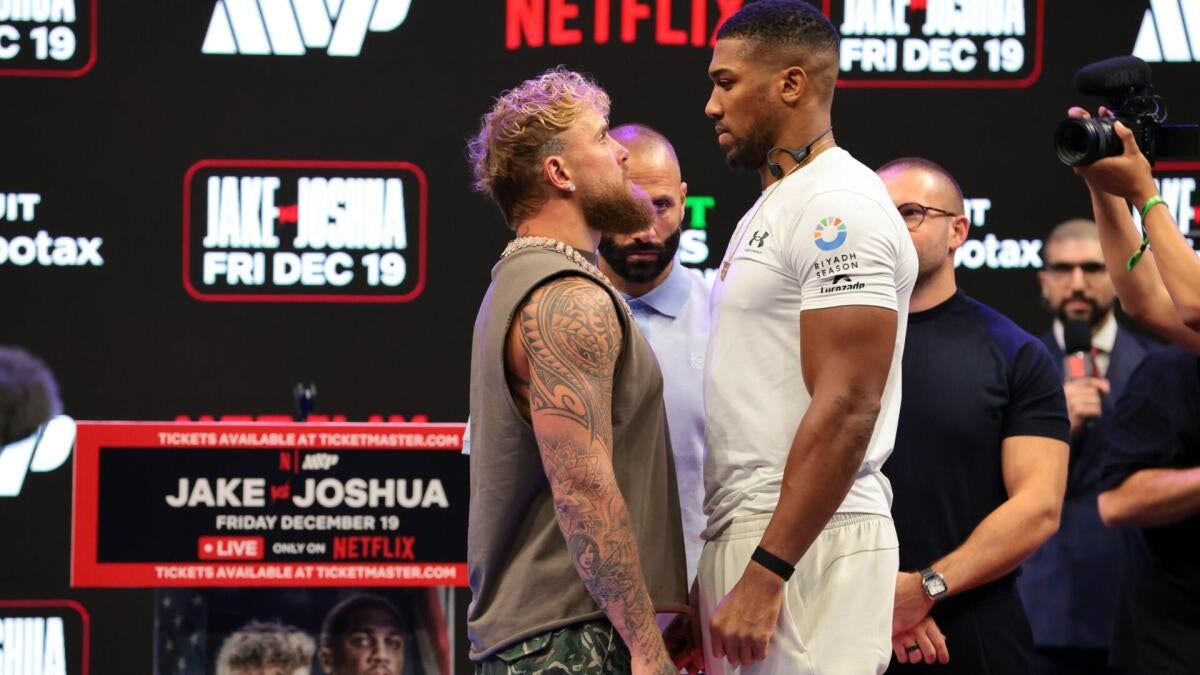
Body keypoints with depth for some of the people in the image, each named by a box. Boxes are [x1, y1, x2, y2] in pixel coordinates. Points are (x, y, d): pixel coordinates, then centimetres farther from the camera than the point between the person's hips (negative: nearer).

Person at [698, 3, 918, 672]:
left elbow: (846, 408, -21)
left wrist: (766, 573, -24)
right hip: (744, 534, 10)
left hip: (805, 544, -10)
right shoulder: (770, 210, 19)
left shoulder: (838, 209, -13)